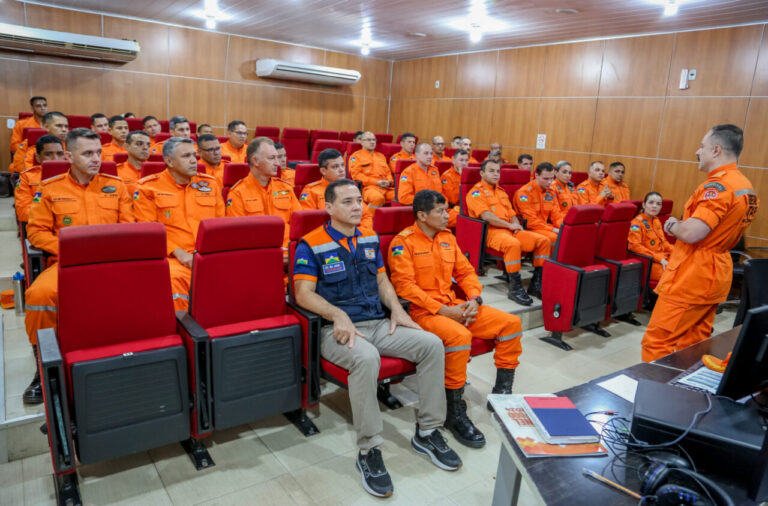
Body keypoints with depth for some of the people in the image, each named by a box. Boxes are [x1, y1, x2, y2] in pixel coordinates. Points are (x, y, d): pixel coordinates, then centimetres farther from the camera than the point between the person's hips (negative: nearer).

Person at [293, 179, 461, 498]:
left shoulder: (370, 240, 15)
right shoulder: (311, 245, -3)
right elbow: (303, 293, -11)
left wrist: (397, 309, 0)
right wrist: (338, 314, -25)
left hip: (378, 324, 6)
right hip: (337, 329, -6)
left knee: (431, 344, -13)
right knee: (366, 358, -38)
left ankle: (427, 432, 1)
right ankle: (369, 452, -21)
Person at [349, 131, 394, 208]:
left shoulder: (381, 155, 29)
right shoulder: (356, 155, 11)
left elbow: (388, 172, 27)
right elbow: (356, 174, -1)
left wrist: (389, 182, 1)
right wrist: (376, 182, -10)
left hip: (386, 188, 5)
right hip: (369, 187, -5)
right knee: (377, 198, -41)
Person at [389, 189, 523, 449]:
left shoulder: (447, 237, 14)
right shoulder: (403, 242, -8)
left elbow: (465, 271, 17)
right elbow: (404, 285, -16)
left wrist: (474, 299, -3)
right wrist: (442, 310, -20)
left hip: (453, 306, 8)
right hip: (422, 311, -8)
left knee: (511, 323, -2)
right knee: (459, 336, -37)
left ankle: (502, 394, 11)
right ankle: (455, 413, -18)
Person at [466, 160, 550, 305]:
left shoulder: (502, 192, 29)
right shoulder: (476, 192, 2)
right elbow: (486, 216, -12)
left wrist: (516, 225, 0)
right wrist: (509, 225, -11)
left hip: (511, 230, 8)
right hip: (491, 231, -8)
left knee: (543, 240, -10)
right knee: (513, 244, -39)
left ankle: (537, 283, -6)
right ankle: (515, 287, -29)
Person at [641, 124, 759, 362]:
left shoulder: (718, 185, -17)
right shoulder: (746, 187, 13)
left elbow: (692, 233, -27)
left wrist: (673, 226, -7)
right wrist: (680, 225, 10)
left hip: (691, 277, -10)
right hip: (717, 276, 10)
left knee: (657, 343, -4)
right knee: (693, 346, 15)